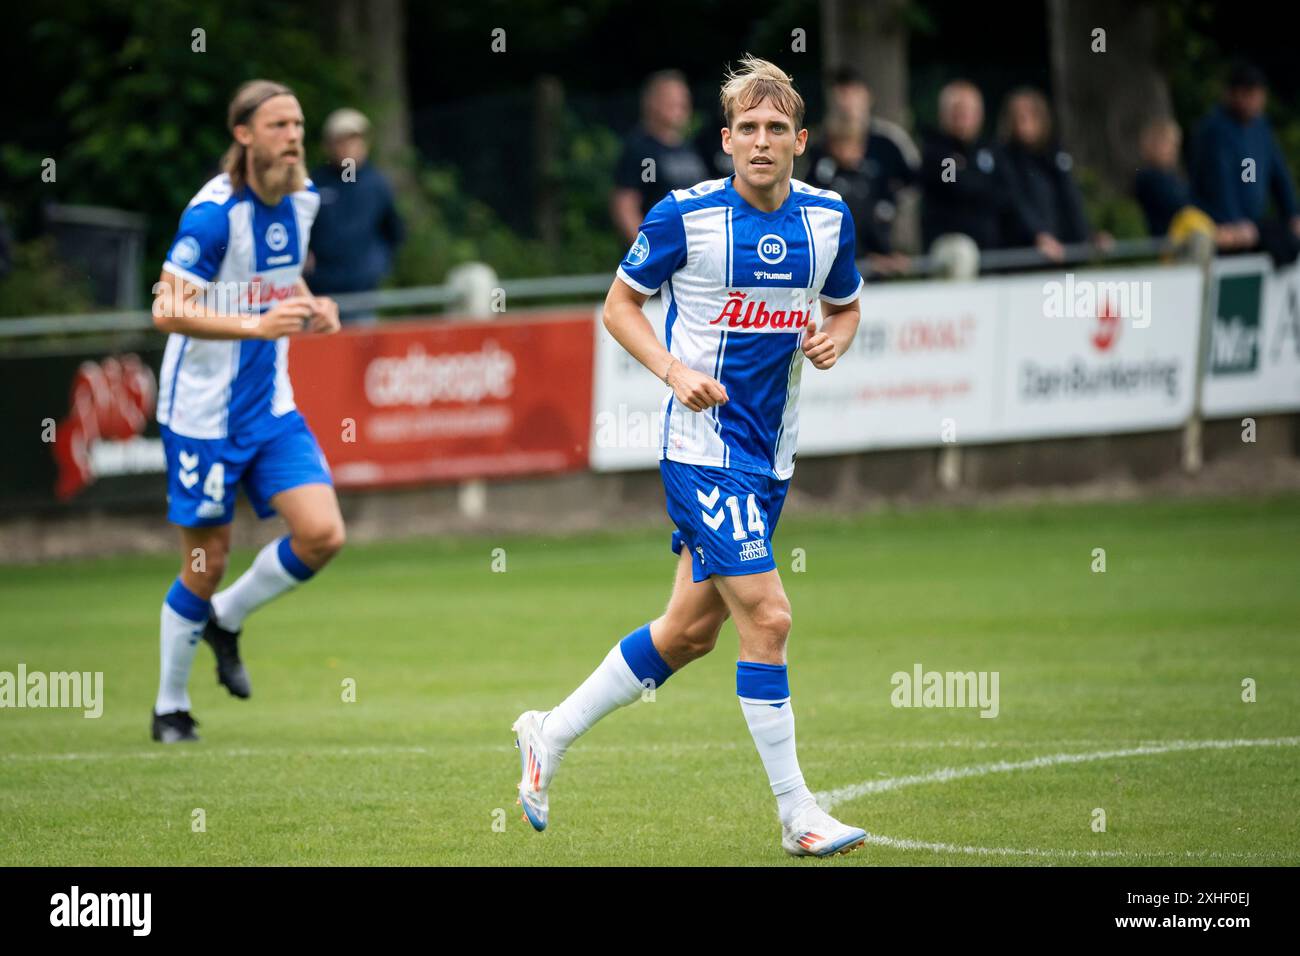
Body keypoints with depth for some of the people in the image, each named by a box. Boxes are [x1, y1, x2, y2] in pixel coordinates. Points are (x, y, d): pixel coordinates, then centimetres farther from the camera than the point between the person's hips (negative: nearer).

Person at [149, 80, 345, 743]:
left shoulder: (303, 198, 3)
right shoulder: (214, 212, -19)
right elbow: (167, 311, -24)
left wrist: (310, 308, 1)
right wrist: (255, 324, -35)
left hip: (271, 406, 6)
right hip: (203, 411, -6)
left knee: (322, 535, -9)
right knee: (205, 564, 1)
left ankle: (225, 620, 18)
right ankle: (170, 707, 20)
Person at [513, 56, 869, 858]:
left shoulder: (829, 218, 3)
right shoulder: (685, 216, -11)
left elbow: (845, 308, 19)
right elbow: (620, 304, 0)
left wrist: (833, 339, -5)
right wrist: (675, 370, -16)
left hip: (771, 453, 6)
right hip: (705, 443, -6)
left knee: (690, 631, 11)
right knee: (766, 616, -14)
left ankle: (551, 737, 29)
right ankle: (798, 816, -6)